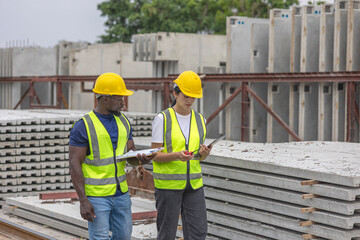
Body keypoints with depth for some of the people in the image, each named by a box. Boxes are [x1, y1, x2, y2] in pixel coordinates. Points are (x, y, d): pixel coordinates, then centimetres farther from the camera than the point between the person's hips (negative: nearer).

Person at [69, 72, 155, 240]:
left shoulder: (123, 122, 8)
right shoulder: (83, 126, -12)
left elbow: (131, 155, 12)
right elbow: (74, 164, -14)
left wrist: (140, 159, -14)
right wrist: (83, 201, -19)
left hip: (121, 193, 6)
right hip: (96, 196, -6)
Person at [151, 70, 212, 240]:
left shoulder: (199, 120, 8)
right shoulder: (162, 119, -7)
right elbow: (155, 156, -8)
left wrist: (204, 153, -9)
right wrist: (177, 156, -26)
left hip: (193, 182, 4)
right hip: (168, 183, -4)